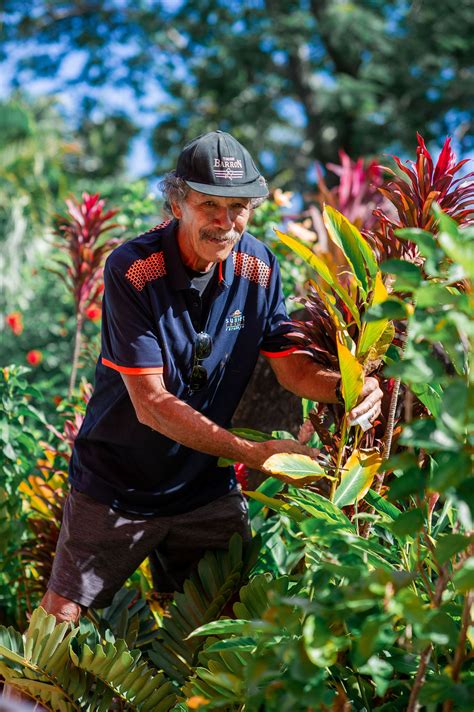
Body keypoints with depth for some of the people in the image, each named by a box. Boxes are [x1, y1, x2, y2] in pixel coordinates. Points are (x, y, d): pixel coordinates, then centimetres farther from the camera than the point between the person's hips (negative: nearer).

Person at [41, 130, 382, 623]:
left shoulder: (258, 267, -6)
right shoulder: (131, 271, -22)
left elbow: (291, 365, -1)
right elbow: (151, 404, -25)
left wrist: (344, 387, -24)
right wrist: (254, 453, -31)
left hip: (208, 486, 4)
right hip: (118, 485, -4)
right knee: (59, 623, 2)